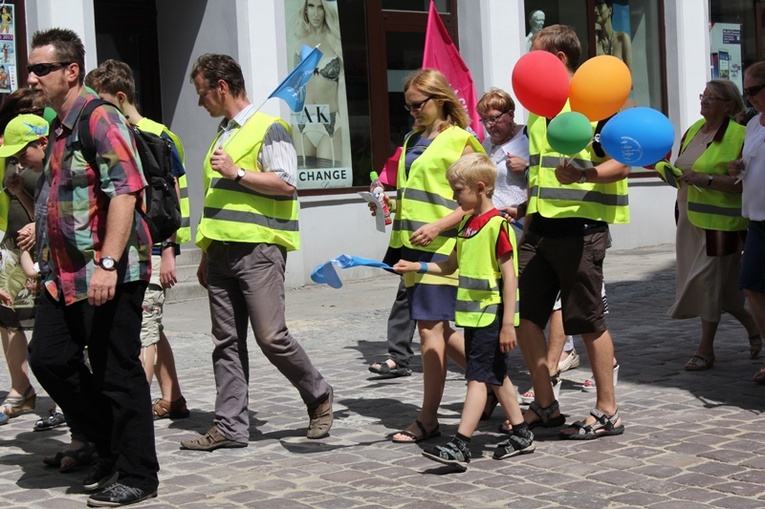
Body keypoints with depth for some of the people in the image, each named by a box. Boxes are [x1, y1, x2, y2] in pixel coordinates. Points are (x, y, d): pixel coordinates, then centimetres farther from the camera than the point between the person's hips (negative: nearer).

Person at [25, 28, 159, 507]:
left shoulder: (100, 120, -13)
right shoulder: (59, 128, 15)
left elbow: (125, 193, -22)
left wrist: (107, 263, -27)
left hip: (110, 274, -9)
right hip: (67, 274, 10)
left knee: (117, 373, -2)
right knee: (50, 359, 10)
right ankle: (111, 446, 24)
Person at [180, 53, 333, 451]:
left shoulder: (269, 128, -4)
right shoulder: (223, 135, 22)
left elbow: (286, 183, -15)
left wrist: (236, 171, -15)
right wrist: (206, 256, 23)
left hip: (258, 249, -8)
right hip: (221, 251, 8)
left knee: (271, 336, -10)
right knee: (226, 342, 5)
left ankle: (319, 396, 11)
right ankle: (229, 425, 8)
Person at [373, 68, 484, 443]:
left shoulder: (460, 140, -6)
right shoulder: (412, 141, 18)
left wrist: (438, 227, -21)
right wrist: (385, 205, 8)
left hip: (442, 246, -8)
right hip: (413, 245, 8)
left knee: (430, 327, -7)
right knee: (437, 328, 11)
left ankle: (428, 418, 1)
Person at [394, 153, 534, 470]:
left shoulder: (497, 224, -15)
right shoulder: (467, 224, 12)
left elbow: (510, 276, -17)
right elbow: (450, 266, 24)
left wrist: (507, 323, -19)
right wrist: (414, 267, 12)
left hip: (491, 315, -9)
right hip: (473, 315, 9)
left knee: (478, 376, -10)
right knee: (495, 377, 14)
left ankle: (460, 446, -12)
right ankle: (521, 435, 25)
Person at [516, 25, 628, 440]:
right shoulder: (538, 111, 17)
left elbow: (621, 164, -13)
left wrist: (585, 174, -31)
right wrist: (527, 225, 20)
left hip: (581, 226, -8)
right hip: (541, 228, 8)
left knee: (588, 320, -1)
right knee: (523, 315, 5)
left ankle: (607, 412, 11)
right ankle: (545, 406, 17)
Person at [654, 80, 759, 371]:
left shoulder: (738, 135, -10)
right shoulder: (694, 130, 13)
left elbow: (743, 182, -17)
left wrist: (706, 179, -24)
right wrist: (671, 173, 3)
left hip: (719, 222, -8)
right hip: (690, 218, 8)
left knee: (709, 281, -4)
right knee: (718, 284, 10)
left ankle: (705, 350, 6)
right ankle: (751, 325, 30)